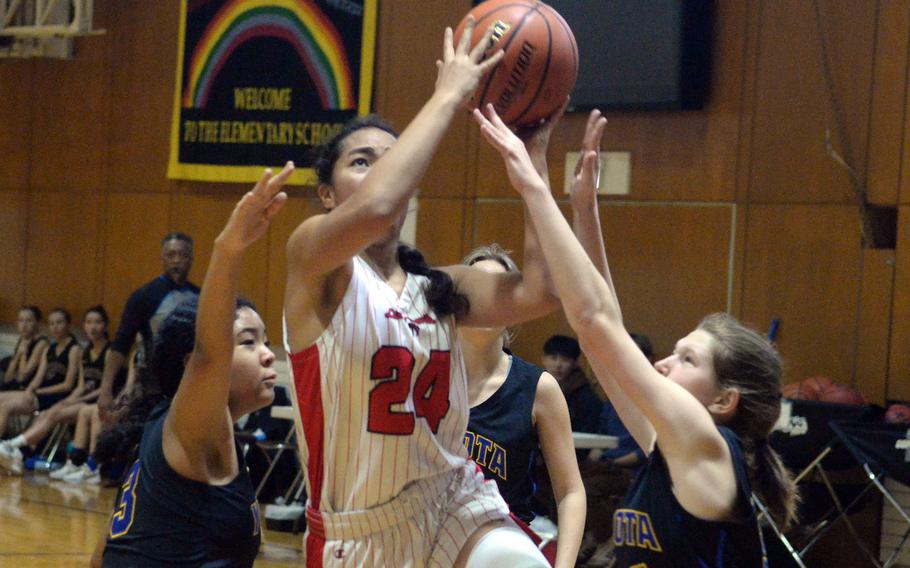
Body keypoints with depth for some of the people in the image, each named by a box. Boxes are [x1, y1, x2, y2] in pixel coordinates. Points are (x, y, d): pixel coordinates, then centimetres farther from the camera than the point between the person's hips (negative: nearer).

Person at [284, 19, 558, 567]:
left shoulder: (439, 288, 6)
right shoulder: (313, 260, -8)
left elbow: (541, 288, -12)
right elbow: (374, 209, -30)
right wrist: (449, 94, -23)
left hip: (456, 506, 4)